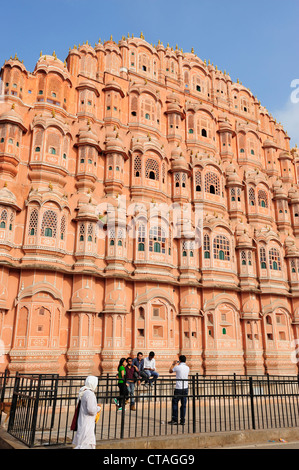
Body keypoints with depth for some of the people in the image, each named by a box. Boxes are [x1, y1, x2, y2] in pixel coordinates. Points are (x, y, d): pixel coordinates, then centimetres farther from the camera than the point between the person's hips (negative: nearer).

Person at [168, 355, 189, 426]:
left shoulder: (177, 367, -11)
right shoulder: (187, 368, 5)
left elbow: (170, 371, 7)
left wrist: (173, 364, 21)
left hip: (178, 388, -5)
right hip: (185, 388, 5)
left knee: (175, 403, 5)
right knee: (183, 405, 8)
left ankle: (175, 420, 4)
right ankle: (182, 420, 9)